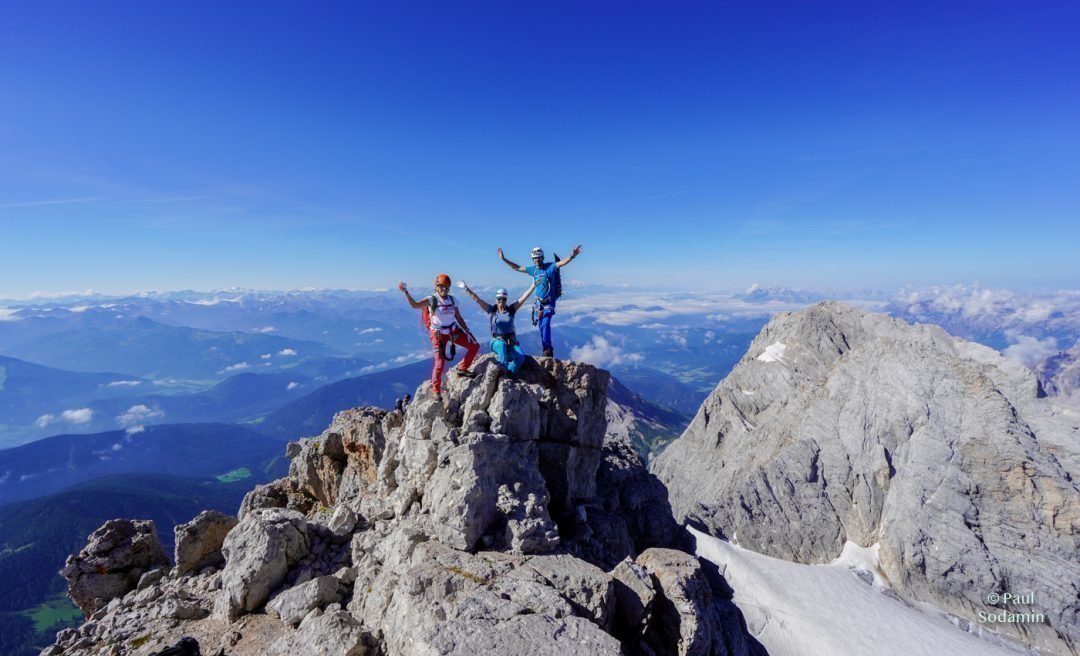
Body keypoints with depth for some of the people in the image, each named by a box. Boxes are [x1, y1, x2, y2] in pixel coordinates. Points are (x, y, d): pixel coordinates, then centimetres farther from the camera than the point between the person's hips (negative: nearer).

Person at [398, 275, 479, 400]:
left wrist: (467, 332, 1)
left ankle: (462, 369, 21)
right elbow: (415, 305, -31)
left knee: (474, 346, 3)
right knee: (440, 364, -9)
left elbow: (459, 318, 7)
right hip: (439, 334, -5)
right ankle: (436, 390, 11)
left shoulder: (452, 300, 1)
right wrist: (406, 292, -44)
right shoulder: (431, 300, -14)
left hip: (454, 331, 5)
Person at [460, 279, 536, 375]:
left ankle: (508, 373, -5)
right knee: (502, 344, -40)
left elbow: (523, 298, -3)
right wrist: (466, 289, -13)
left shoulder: (511, 309, 5)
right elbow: (477, 299, -5)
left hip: (511, 342, 2)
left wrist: (532, 286, -11)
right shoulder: (491, 310, 3)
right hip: (497, 341, -1)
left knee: (521, 357, -27)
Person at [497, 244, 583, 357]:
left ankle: (548, 349, -13)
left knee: (545, 324, -18)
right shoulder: (533, 269, 3)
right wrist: (504, 259, 13)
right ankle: (546, 349, 20)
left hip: (549, 302, -5)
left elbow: (562, 262, -25)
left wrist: (572, 256, -44)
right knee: (541, 326, 9)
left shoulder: (550, 267, -11)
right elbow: (517, 268, 13)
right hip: (539, 302, 6)